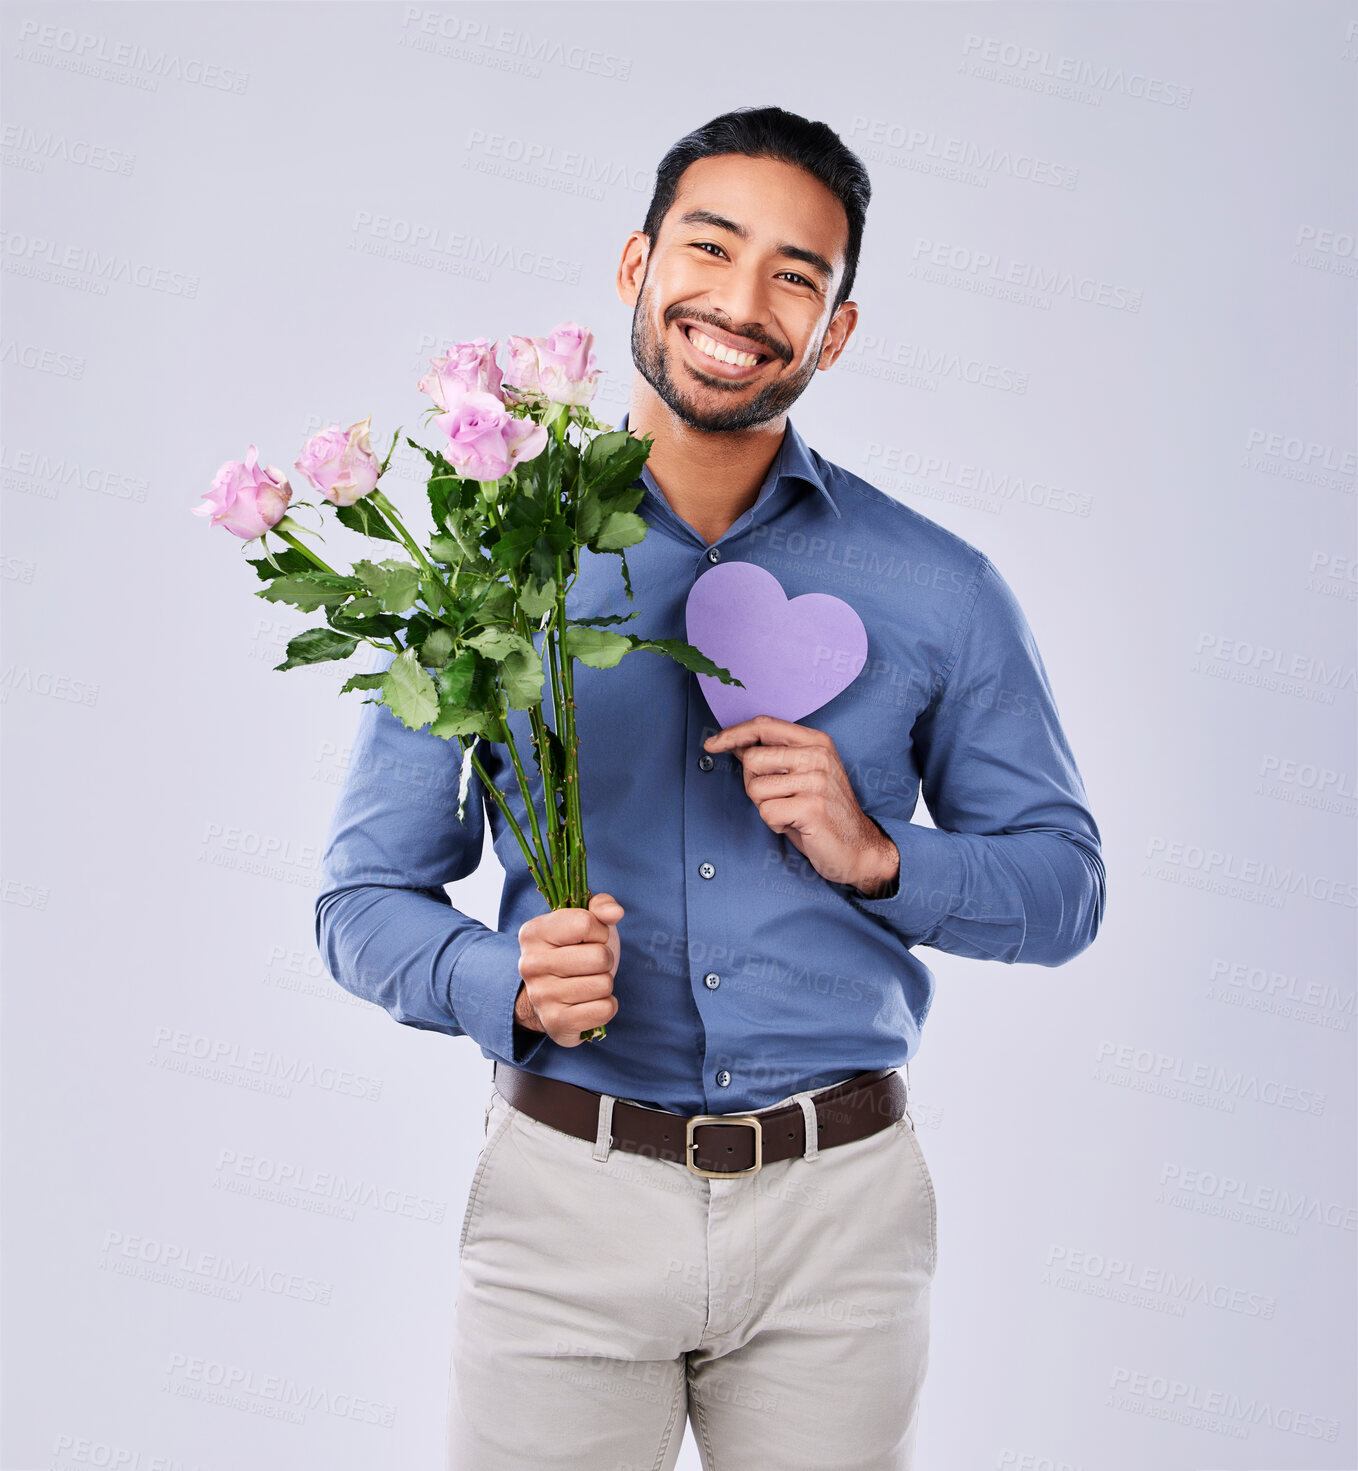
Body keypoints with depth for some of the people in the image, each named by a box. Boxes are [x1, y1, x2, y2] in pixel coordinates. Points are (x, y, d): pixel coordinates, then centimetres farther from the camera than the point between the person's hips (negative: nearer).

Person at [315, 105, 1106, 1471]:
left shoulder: (937, 591, 1)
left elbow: (1063, 882, 6)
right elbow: (365, 899, 2)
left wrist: (879, 856, -13)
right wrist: (507, 985, -19)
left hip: (836, 1211, 1)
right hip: (564, 1199, 0)